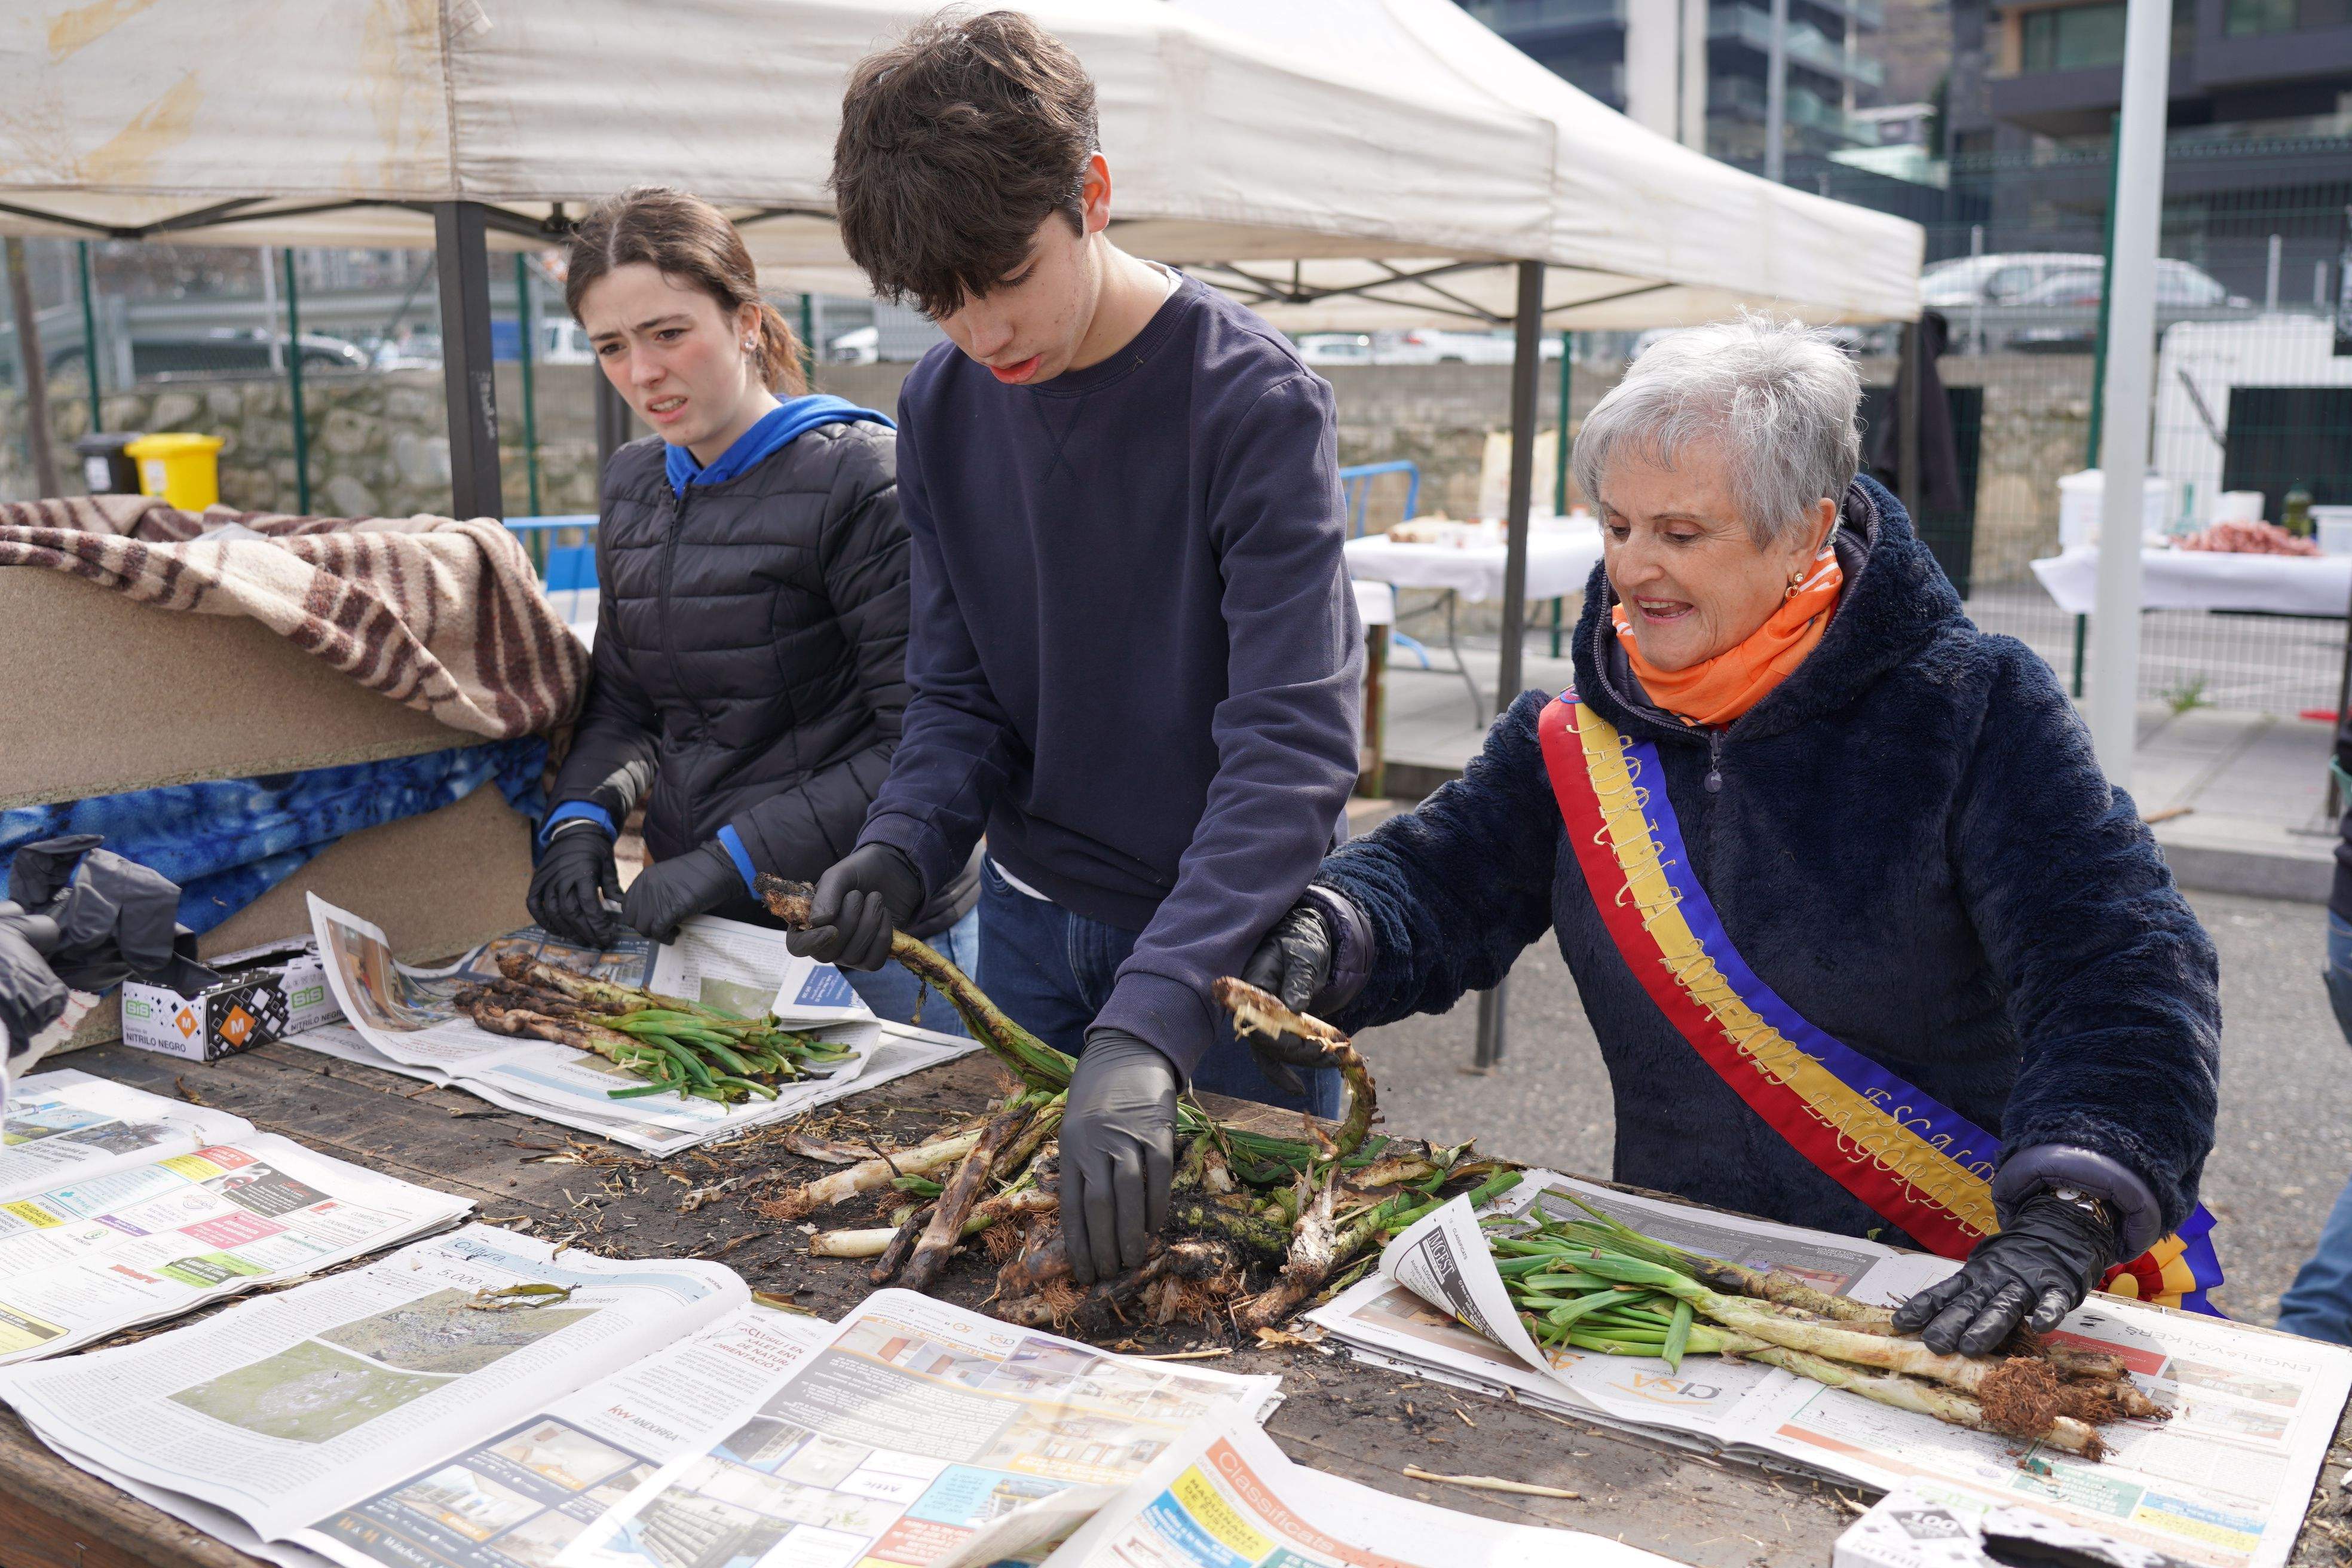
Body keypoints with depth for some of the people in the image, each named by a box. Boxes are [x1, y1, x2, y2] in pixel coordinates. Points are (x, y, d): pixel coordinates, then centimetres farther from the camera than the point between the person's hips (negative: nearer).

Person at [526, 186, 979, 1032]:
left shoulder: (856, 475, -14)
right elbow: (621, 701, 16)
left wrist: (734, 856, -21)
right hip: (700, 930, 6)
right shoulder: (634, 482, 10)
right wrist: (580, 819, -4)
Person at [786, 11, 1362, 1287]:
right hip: (1033, 926, 5)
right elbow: (960, 698, 2)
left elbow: (1292, 747, -30)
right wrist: (903, 848, -19)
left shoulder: (1254, 401, -21)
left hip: (1222, 933, -5)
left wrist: (1147, 1027, -41)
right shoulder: (943, 407, -2)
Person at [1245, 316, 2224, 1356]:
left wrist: (2069, 1218, -31)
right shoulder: (1580, 732, 4)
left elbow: (2120, 973, -16)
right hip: (1682, 1271, 3)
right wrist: (1326, 935, -16)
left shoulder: (1974, 711, -9)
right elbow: (1439, 879, 7)